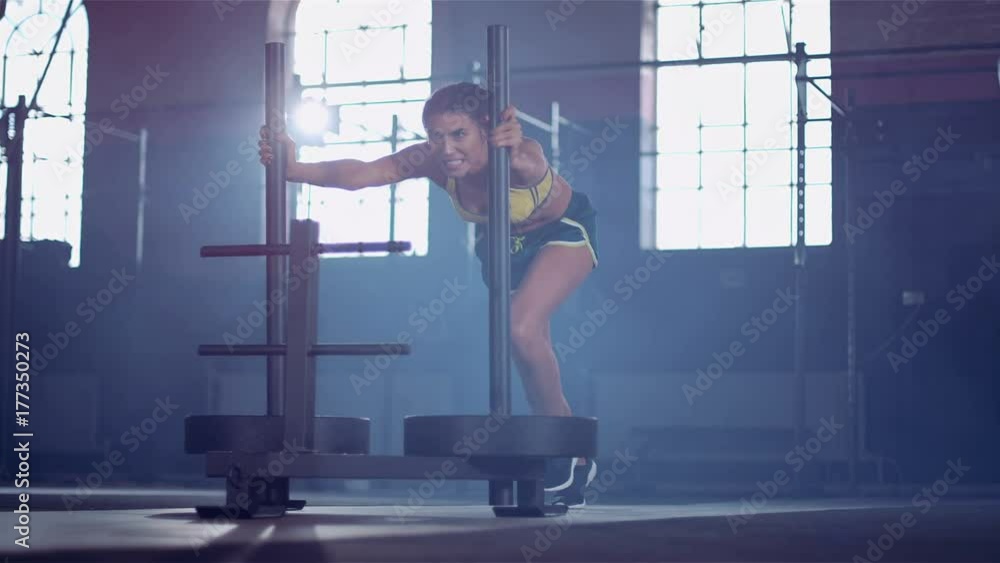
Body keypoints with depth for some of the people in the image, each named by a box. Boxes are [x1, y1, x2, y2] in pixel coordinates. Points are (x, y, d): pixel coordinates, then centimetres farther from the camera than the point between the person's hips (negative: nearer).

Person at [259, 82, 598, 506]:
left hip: (562, 232, -6)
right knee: (533, 357, 15)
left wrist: (516, 154, -87)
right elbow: (359, 173, -40)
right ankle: (575, 469, 35)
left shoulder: (522, 157, -40)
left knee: (522, 330, -28)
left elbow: (535, 169, -65)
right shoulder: (432, 161, -29)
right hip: (504, 243, 6)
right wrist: (295, 170, -56)